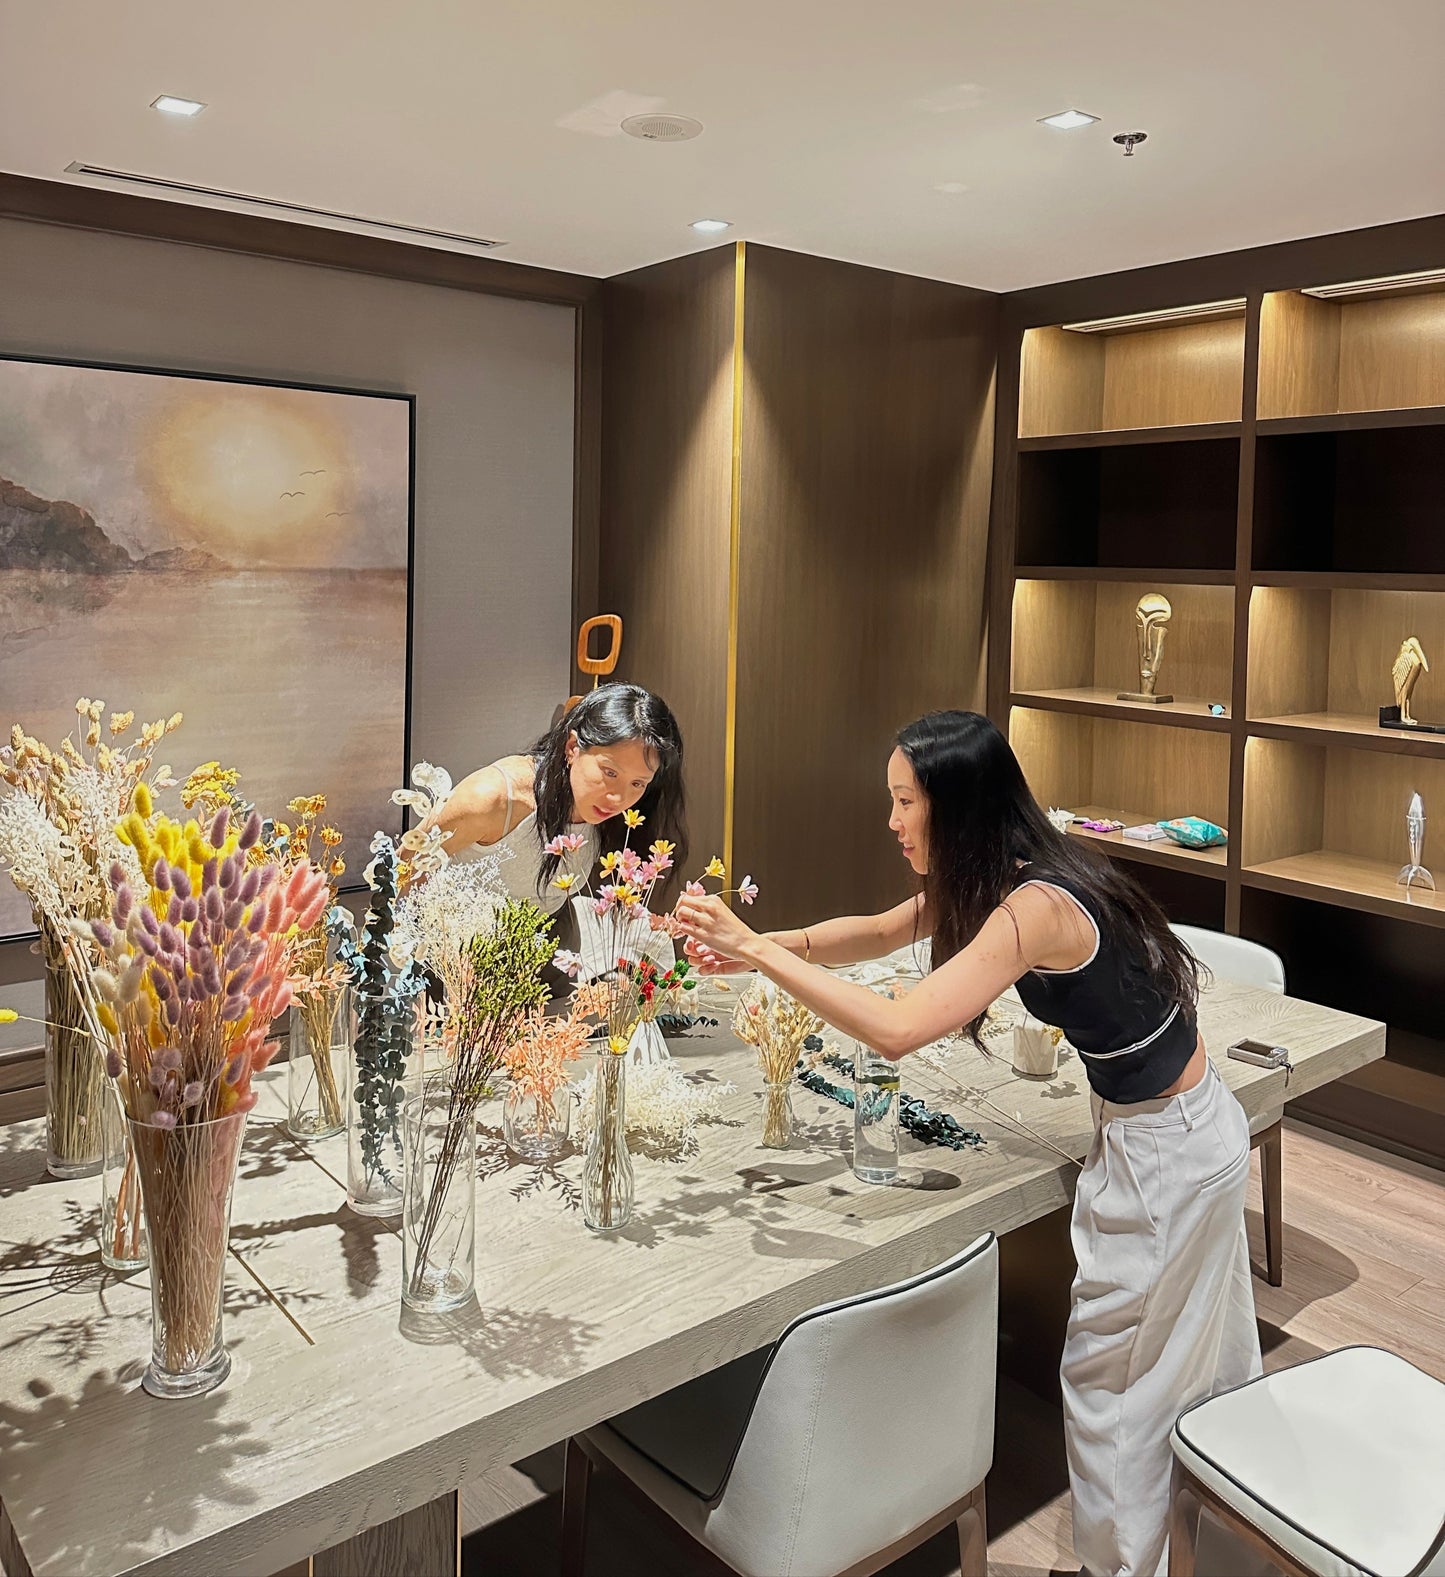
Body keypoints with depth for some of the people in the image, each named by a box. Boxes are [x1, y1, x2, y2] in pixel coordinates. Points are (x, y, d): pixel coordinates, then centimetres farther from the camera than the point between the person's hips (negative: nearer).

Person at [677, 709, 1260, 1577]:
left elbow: (898, 1027, -40)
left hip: (1164, 1151, -9)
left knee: (1111, 1381, 8)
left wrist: (758, 951, -33)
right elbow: (882, 931, 6)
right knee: (1188, 1359, 27)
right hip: (1187, 1124, 9)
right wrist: (767, 945, -9)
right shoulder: (1004, 874, -3)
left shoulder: (1035, 908, -32)